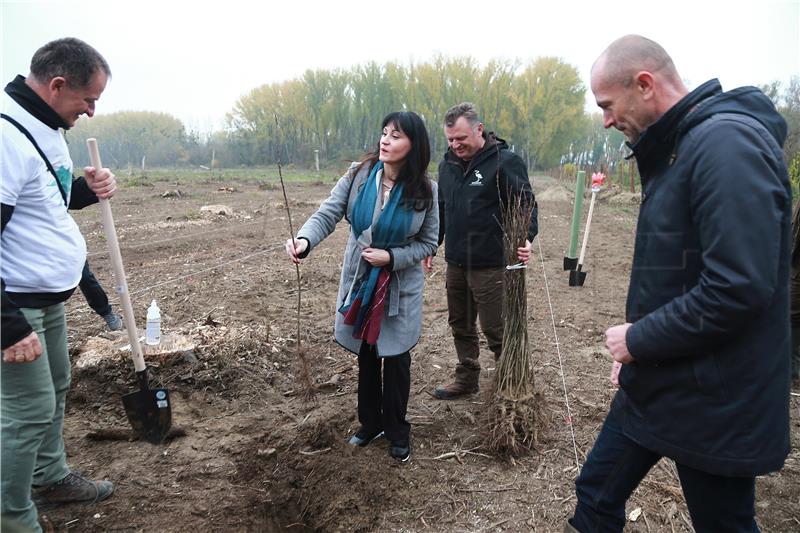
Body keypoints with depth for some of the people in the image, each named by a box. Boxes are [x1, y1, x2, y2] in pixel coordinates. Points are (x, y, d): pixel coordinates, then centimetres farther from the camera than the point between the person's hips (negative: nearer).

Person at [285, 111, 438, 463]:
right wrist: (304, 240, -38)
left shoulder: (425, 190, -13)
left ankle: (397, 430, 29)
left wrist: (391, 258, -20)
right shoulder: (359, 175, -11)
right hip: (359, 281, 2)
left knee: (396, 358, 6)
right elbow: (327, 214, -18)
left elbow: (428, 243, -5)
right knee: (366, 355, 15)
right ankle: (371, 422, 37)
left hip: (400, 287, -2)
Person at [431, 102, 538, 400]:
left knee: (495, 329, 1)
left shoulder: (504, 161, -9)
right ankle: (467, 380, 33)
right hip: (455, 262, 7)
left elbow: (526, 204, -9)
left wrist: (526, 238, -25)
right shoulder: (448, 164, 10)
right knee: (460, 325, 16)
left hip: (490, 264, -6)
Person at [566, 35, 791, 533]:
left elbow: (738, 288, -29)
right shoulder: (676, 148, 10)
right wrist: (639, 345, 9)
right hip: (654, 387, 9)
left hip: (713, 404, -9)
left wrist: (639, 340, -16)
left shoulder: (727, 143, -21)